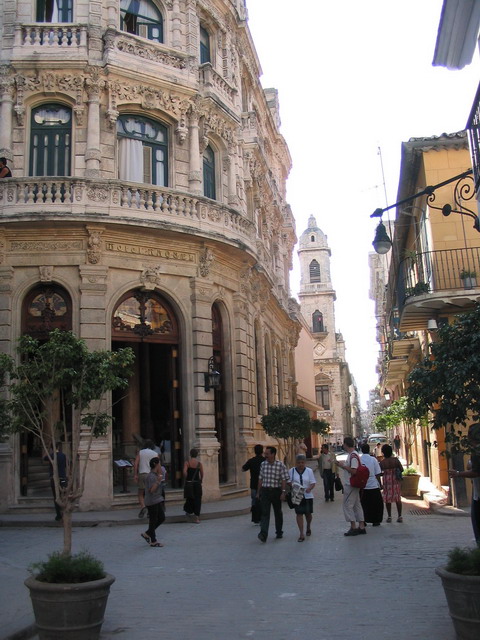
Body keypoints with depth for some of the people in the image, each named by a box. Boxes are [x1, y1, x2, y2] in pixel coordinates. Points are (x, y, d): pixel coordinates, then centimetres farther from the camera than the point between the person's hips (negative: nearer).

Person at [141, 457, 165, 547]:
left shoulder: (155, 475, 10)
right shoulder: (151, 476, -20)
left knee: (162, 518, 13)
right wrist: (158, 481, -30)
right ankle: (153, 541, 12)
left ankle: (147, 534, 24)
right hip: (152, 502, -10)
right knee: (153, 520, 1)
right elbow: (151, 490, -25)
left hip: (158, 500, 10)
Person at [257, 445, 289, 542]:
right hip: (265, 491, 2)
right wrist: (258, 492, 13)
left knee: (278, 512, 12)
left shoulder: (280, 465, -8)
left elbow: (284, 479, -9)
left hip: (276, 491, -2)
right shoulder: (263, 464, 5)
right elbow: (260, 479, 12)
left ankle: (279, 532, 29)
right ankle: (263, 534, -19)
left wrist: (283, 492, -16)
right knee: (265, 513, -10)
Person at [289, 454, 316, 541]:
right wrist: (292, 486, -18)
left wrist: (309, 488, -21)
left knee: (308, 513, 11)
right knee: (299, 514, -6)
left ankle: (308, 527, 41)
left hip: (307, 495, 1)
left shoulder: (309, 471, 1)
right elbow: (289, 481, 3)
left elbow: (313, 482, -1)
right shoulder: (292, 471, 1)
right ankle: (301, 534, -4)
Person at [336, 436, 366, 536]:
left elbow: (353, 471, -25)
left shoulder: (353, 455, -19)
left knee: (348, 505, -4)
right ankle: (361, 527, 16)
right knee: (357, 505, 12)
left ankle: (353, 528, 0)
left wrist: (343, 466, -17)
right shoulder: (351, 454, 12)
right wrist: (342, 464, 15)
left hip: (350, 485, -10)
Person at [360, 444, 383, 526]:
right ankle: (375, 521, 15)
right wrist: (380, 484, 6)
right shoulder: (373, 459, -8)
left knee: (363, 504, 11)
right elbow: (377, 474, -6)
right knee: (376, 504, 12)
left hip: (362, 486, 2)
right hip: (373, 486, -2)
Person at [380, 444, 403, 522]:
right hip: (396, 480, 1)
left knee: (387, 499, 7)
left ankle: (389, 516, 9)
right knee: (398, 498, 9)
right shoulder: (395, 460, -6)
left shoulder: (382, 462, -9)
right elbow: (401, 469, -5)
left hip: (387, 481, -1)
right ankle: (399, 516, 9)